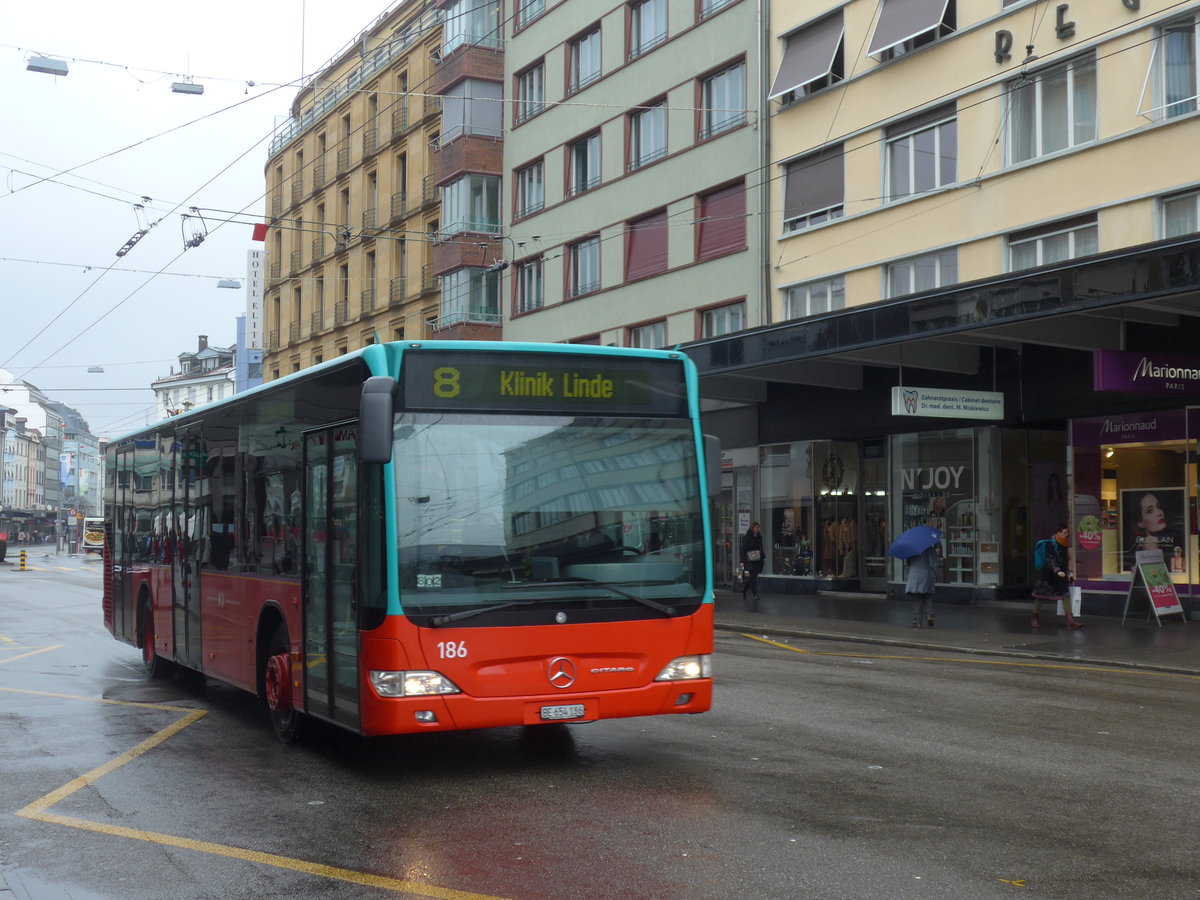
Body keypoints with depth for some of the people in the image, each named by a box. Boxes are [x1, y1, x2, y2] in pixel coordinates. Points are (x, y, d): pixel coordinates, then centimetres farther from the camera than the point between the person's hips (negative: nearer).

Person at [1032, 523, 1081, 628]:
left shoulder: (1064, 545, 9)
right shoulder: (1050, 543, -12)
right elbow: (1049, 560, -20)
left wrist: (1067, 573, 14)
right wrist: (1057, 571, -29)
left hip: (1060, 574, 6)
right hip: (1047, 573, -6)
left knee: (1066, 594, -8)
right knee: (1040, 595, 3)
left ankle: (1070, 619, -13)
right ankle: (1035, 618, 16)